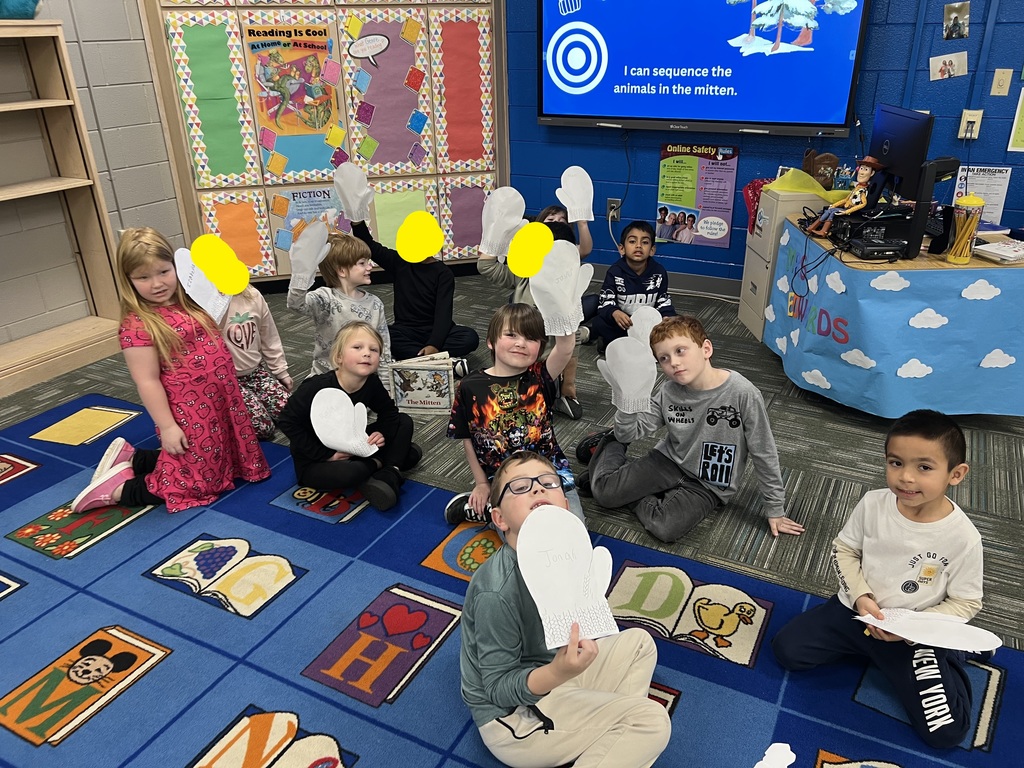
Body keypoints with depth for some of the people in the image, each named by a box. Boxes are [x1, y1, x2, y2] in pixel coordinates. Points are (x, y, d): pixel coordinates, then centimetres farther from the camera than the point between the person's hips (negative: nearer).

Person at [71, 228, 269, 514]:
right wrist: (167, 427, -16)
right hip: (189, 413, -8)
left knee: (220, 461, 22)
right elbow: (147, 382, -17)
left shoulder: (189, 302, 4)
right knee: (199, 481, 4)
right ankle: (117, 488, 17)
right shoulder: (138, 325, -18)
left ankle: (132, 459, 28)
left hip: (220, 403, 8)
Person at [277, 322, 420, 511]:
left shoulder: (372, 383, -12)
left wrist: (383, 433, -15)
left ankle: (389, 475, -15)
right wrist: (326, 455, -23)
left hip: (354, 449, 6)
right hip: (314, 462, -6)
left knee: (404, 422, -1)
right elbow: (287, 422, -22)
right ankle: (378, 463, -5)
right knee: (351, 473, -38)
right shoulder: (317, 387, -28)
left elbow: (388, 411, 7)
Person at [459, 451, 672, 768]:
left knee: (639, 641, 13)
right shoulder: (496, 592, -32)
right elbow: (498, 689, -23)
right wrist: (556, 673, -39)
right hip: (514, 717, -8)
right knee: (653, 721, -15)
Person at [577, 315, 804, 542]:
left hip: (708, 485, -2)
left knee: (664, 528, -27)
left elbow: (764, 455, -14)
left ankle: (634, 493, 4)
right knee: (604, 492, -12)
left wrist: (775, 509, -5)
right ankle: (609, 446, 21)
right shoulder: (668, 391, -12)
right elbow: (630, 432, -7)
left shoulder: (743, 394, -25)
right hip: (669, 461, 3)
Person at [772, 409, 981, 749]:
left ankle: (948, 659, 19)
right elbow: (843, 549, 0)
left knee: (946, 732, -10)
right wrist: (861, 597, -16)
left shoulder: (963, 538, -21)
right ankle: (863, 647, 15)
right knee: (786, 649, -6)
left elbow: (965, 602, -9)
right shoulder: (873, 504, -15)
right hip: (855, 610, 3)